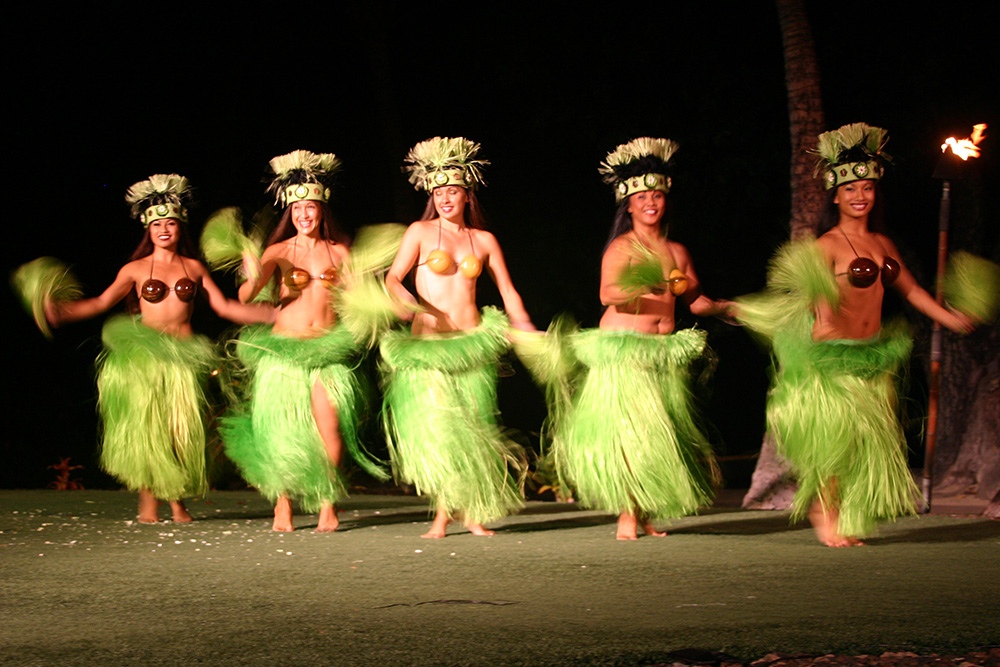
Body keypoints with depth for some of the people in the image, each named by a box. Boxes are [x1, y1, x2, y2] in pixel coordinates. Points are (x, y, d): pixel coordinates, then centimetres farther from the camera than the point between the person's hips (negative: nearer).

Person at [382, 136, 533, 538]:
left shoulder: (484, 241, 11)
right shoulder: (420, 232, 4)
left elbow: (508, 294, 15)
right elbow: (392, 278, -4)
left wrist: (532, 339, 9)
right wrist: (409, 304, -25)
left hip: (473, 340, 2)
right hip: (428, 343, -2)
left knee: (470, 428, 0)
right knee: (437, 427, -10)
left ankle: (472, 512, 11)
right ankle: (446, 513, 1)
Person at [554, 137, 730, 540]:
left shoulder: (675, 252, 14)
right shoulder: (621, 248, -3)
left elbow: (696, 302, 21)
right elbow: (608, 294, -17)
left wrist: (728, 307, 3)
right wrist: (643, 287, -35)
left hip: (664, 353, 5)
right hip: (622, 350, -5)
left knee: (660, 431, 2)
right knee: (628, 429, -11)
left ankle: (644, 514, 10)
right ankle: (627, 516, -5)